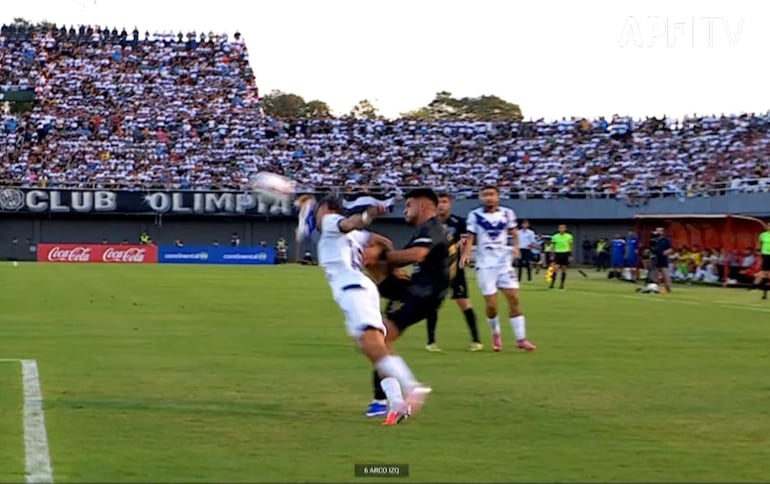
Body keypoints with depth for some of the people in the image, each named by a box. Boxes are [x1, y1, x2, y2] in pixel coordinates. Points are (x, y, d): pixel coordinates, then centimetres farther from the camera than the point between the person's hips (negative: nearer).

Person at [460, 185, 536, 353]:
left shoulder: (507, 213, 3)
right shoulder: (475, 215, -3)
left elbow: (513, 232, 14)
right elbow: (470, 238, -2)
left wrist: (515, 246, -5)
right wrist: (466, 253, -18)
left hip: (504, 262, 2)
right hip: (485, 265, -2)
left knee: (514, 298, -6)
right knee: (491, 304, -4)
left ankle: (521, 338, -1)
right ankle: (496, 334, 22)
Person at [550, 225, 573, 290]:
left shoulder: (569, 237, 0)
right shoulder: (555, 237, 1)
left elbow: (571, 247, 5)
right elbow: (553, 246, 8)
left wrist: (570, 255, 0)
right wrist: (553, 255, 4)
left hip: (566, 254, 0)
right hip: (558, 253, 0)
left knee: (564, 270, 3)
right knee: (555, 269, -11)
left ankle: (562, 284, 12)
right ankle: (552, 284, -8)